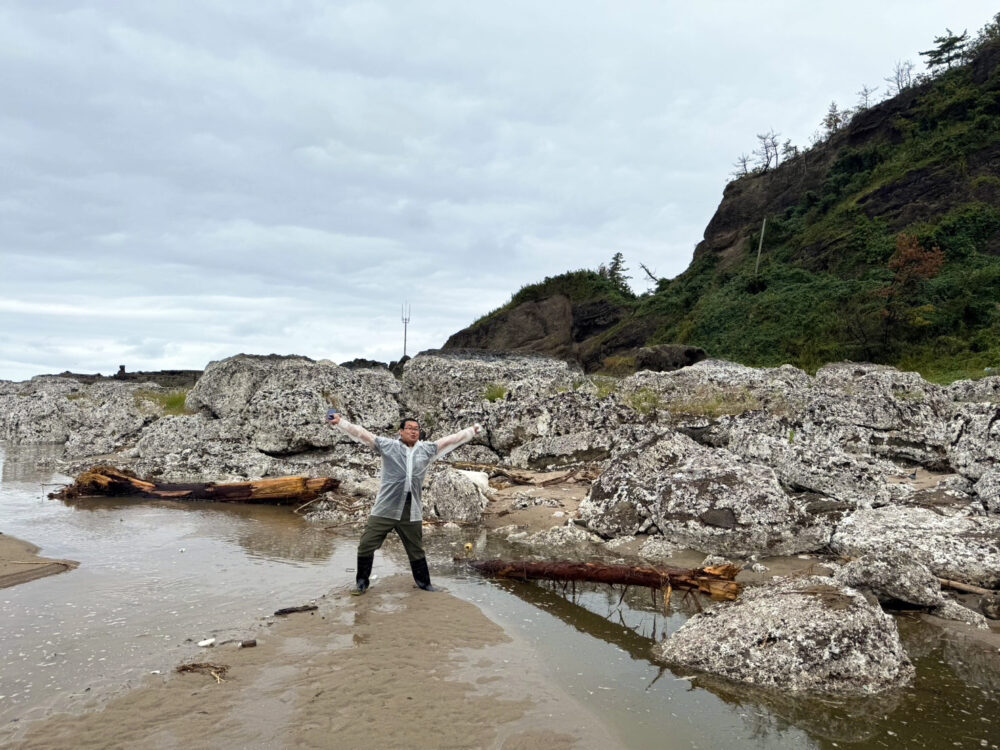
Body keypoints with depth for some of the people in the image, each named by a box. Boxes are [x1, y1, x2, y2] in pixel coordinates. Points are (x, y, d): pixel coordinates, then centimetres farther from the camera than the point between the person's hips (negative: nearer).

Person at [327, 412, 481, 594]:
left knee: (416, 549, 15)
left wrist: (472, 431, 15)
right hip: (385, 508, -2)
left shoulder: (427, 449, 9)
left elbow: (452, 439, 13)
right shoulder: (387, 445, 1)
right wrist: (340, 422, -11)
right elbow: (362, 434, -3)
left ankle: (424, 582, 33)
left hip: (411, 511, 2)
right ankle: (362, 582, 20)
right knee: (366, 544, 1)